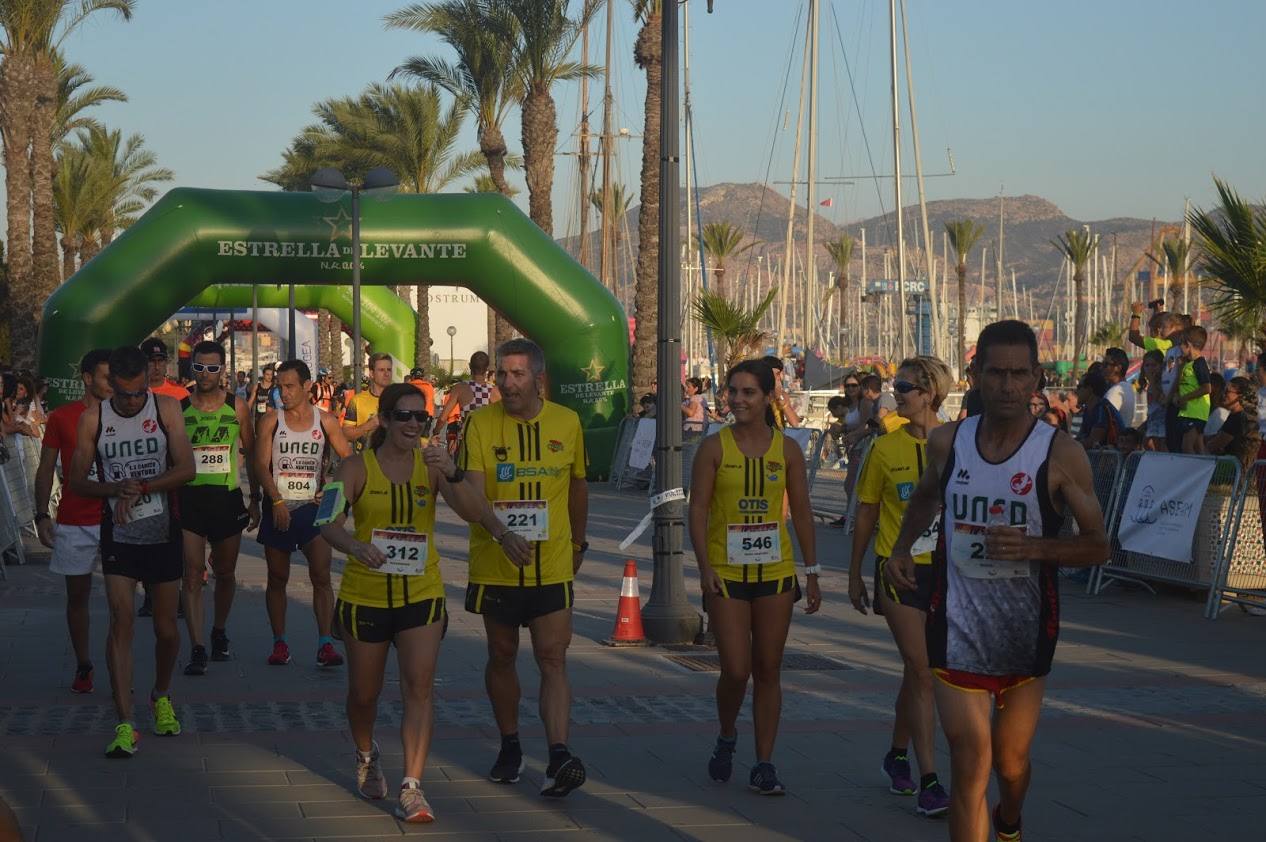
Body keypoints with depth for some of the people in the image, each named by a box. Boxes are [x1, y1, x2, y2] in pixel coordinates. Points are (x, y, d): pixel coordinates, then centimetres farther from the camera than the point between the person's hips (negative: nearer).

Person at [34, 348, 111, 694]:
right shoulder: (62, 417, 2)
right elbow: (46, 469, 6)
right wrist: (42, 515, -1)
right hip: (74, 521, 0)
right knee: (77, 594, 7)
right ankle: (83, 666, 19)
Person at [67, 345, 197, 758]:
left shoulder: (166, 409, -5)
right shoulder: (93, 418, -3)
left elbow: (186, 469, -10)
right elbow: (77, 481, -1)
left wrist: (140, 487, -20)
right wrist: (116, 489, -19)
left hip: (163, 533, 1)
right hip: (118, 535, -1)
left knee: (166, 627, 9)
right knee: (121, 621, -12)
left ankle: (161, 696, 37)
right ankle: (125, 724, -13)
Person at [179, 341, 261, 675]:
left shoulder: (237, 407, 2)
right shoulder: (179, 408, -1)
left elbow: (251, 453, 10)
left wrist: (255, 499, 8)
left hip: (227, 497, 2)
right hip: (189, 497, -2)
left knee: (225, 573, 13)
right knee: (193, 574, -9)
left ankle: (219, 632, 35)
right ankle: (197, 648, -10)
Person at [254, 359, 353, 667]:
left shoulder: (325, 421, 2)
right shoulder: (271, 422, 0)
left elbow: (348, 460, 8)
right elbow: (261, 466, -6)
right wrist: (277, 501, -17)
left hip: (313, 507, -1)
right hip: (278, 509, 1)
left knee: (321, 577, -10)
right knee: (277, 579, 7)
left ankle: (325, 644, -12)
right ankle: (279, 643, 16)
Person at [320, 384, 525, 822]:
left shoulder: (431, 465, -2)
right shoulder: (357, 467, -7)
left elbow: (472, 507, -17)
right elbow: (329, 522, -20)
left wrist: (451, 474, -38)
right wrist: (355, 546, -42)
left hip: (422, 594, 1)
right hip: (365, 595, 0)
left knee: (419, 688, -13)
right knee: (364, 693, 13)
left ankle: (412, 787, -10)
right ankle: (366, 756, 44)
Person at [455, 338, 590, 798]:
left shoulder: (567, 423, 1)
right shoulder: (481, 423, -7)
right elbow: (472, 492, -18)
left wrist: (578, 543, 23)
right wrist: (502, 533, -35)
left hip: (552, 567, 0)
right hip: (494, 566, 0)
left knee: (553, 659, -8)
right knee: (502, 657, 12)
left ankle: (559, 756, -15)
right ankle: (510, 747, 27)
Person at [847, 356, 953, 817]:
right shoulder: (885, 448, 0)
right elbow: (866, 513, 8)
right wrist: (854, 573, 11)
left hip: (945, 570, 2)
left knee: (917, 670, 13)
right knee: (921, 671, -8)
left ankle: (898, 754, 34)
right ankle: (929, 780, -7)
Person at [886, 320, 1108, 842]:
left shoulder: (1061, 455, -10)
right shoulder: (947, 442, 0)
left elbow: (1097, 545, -6)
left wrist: (1032, 548, -22)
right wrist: (902, 547, 10)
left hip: (1026, 632, 0)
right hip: (958, 628, 0)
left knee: (1011, 763, 16)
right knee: (971, 764, -10)